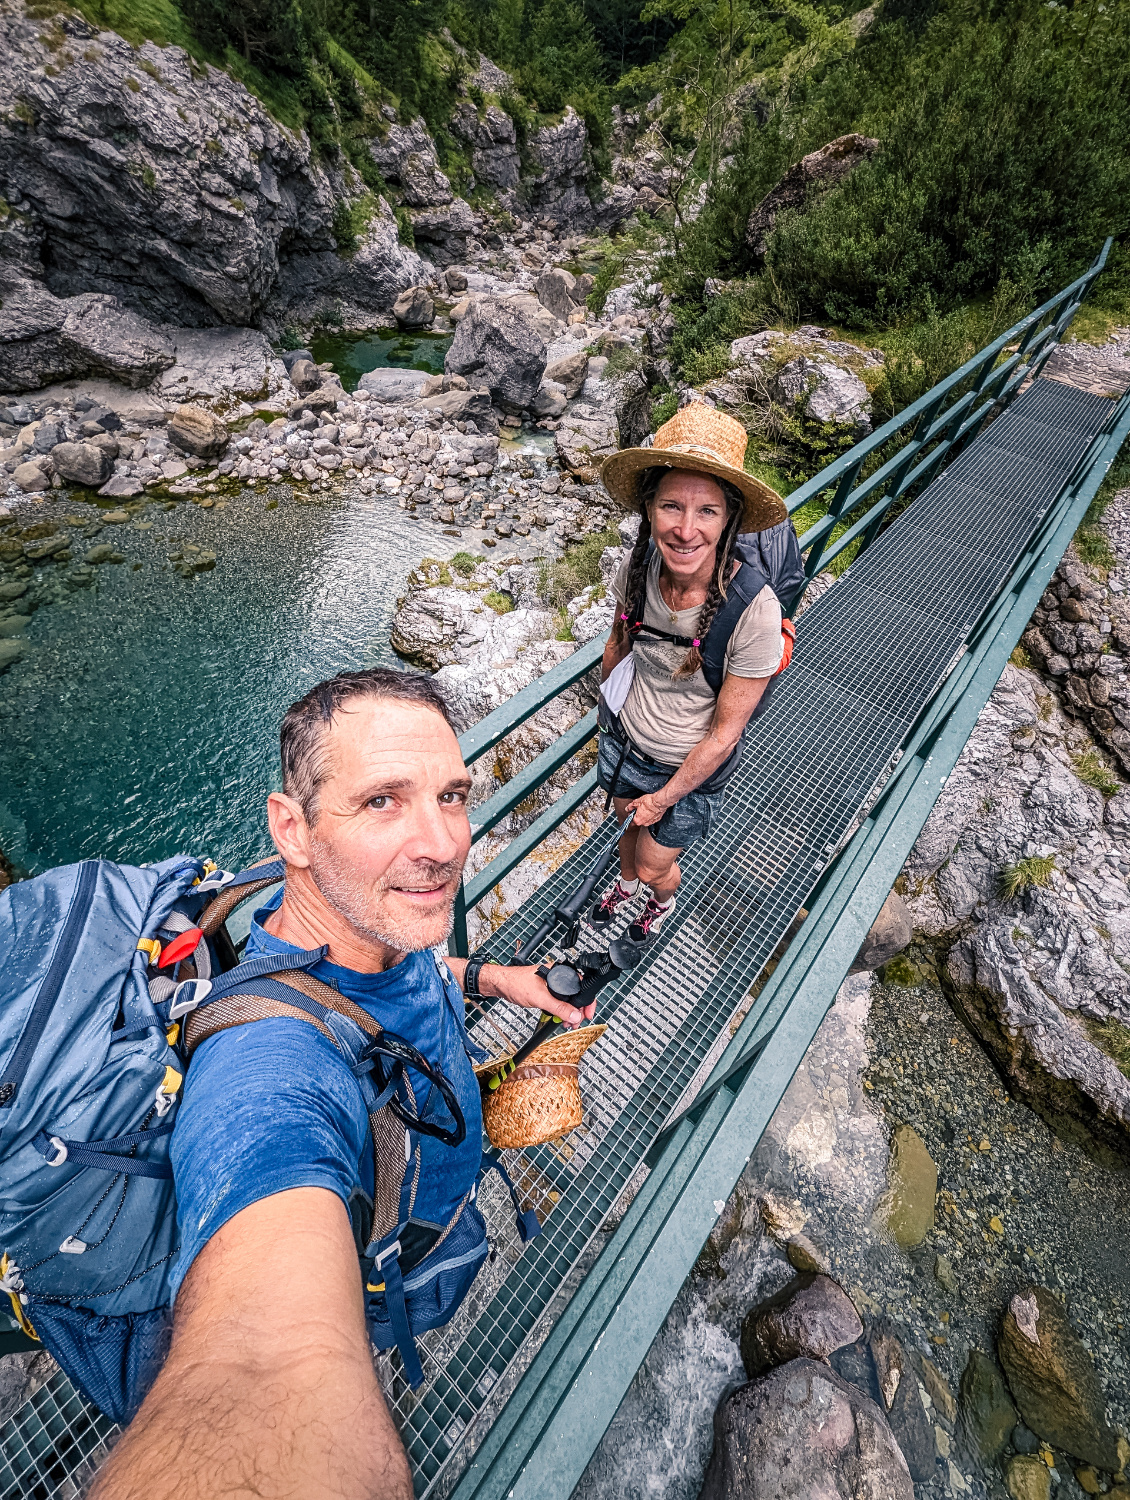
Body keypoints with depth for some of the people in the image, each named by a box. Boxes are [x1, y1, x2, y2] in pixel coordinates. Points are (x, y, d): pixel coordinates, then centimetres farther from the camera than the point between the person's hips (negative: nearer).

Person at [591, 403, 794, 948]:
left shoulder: (754, 610, -33)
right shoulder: (639, 566, -21)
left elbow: (725, 732, -22)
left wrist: (665, 798, -12)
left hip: (692, 767, -3)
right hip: (625, 738, 4)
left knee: (655, 864, 19)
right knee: (628, 826, 30)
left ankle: (662, 901, 59)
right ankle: (626, 884, 66)